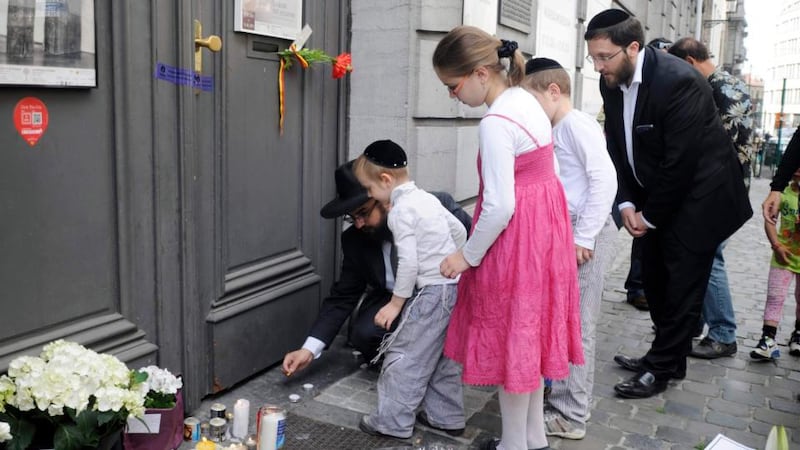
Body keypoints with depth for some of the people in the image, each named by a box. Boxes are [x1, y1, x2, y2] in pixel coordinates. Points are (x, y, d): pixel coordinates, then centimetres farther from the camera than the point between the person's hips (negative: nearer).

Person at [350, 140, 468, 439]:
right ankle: (446, 416, 28)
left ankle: (393, 422, 8)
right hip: (455, 285, 9)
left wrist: (396, 303, -10)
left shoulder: (400, 211, -13)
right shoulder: (426, 198, 12)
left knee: (404, 354, 0)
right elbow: (460, 232, 18)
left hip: (433, 291, -9)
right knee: (443, 355, 18)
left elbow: (409, 263, -18)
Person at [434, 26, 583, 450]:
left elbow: (499, 206, -25)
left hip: (515, 238, -10)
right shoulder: (527, 101, 7)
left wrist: (468, 255, -12)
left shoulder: (495, 123, -22)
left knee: (509, 338, 5)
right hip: (543, 228, 10)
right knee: (528, 333, 19)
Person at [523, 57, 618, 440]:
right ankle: (561, 397, 30)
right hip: (568, 234, 9)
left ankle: (570, 415, 8)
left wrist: (584, 236, -21)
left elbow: (605, 179, -21)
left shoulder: (576, 124, -12)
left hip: (587, 235, -9)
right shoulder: (558, 130, 16)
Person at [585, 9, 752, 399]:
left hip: (696, 198, -7)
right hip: (656, 198, 8)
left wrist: (651, 216, -16)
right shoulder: (612, 83, -4)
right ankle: (667, 354, 30)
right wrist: (626, 202, -6)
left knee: (681, 284, 0)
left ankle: (662, 368, 13)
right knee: (654, 278, 14)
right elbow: (617, 147, 3)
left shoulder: (679, 82, -27)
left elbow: (681, 162, -25)